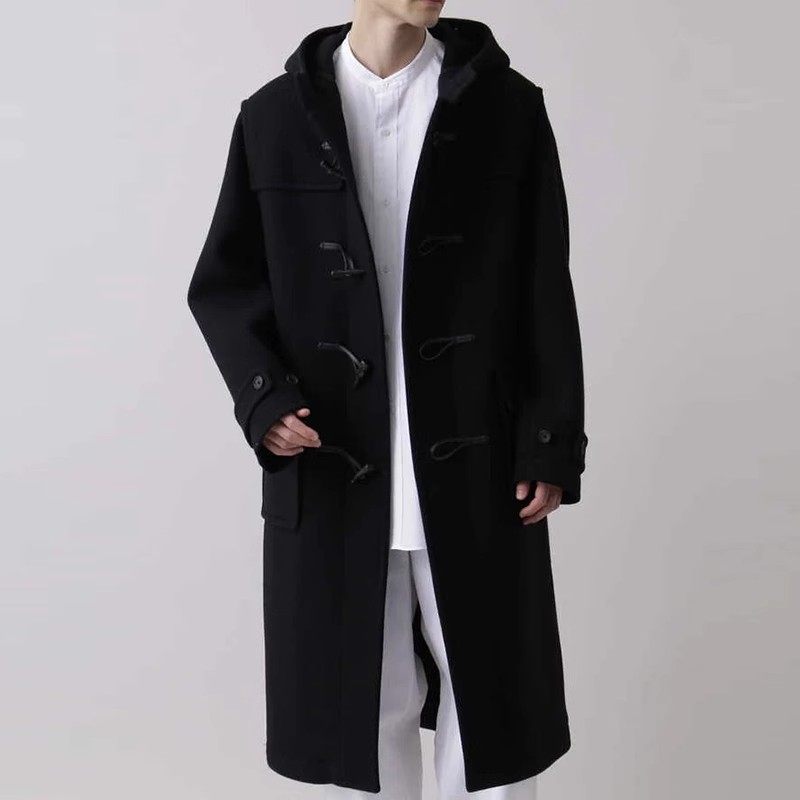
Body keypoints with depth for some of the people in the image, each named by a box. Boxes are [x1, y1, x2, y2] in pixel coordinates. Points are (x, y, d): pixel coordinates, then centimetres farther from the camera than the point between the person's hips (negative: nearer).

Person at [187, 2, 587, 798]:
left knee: (490, 698, 9)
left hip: (475, 465, 0)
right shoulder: (274, 117, 3)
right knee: (354, 703, 12)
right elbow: (223, 283, 7)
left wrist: (552, 443, -3)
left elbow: (545, 293, 1)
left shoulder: (507, 106, 2)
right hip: (332, 468, 1)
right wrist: (263, 396, -9)